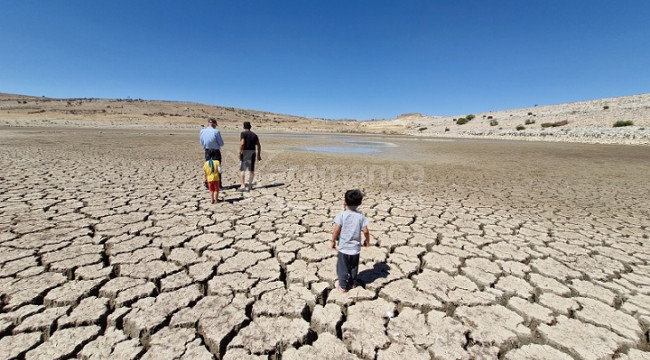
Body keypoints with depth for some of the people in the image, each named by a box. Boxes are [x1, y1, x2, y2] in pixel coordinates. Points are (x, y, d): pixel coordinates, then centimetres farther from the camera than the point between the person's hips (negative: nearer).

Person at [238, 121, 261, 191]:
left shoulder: (243, 133, -3)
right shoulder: (254, 135, 13)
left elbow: (242, 143, -16)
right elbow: (259, 145, 12)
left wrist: (240, 153, -12)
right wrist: (259, 155, 17)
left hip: (245, 152, -5)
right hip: (253, 153, 5)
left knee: (242, 169, -4)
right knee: (252, 169, 16)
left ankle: (243, 185, -11)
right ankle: (250, 184, 21)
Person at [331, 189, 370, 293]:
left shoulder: (341, 215, -16)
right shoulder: (361, 216, -10)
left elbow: (336, 230, -19)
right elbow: (365, 231, -11)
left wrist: (333, 241, -3)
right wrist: (367, 241, 8)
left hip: (343, 247, -3)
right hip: (355, 248, 3)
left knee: (342, 267, 15)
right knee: (354, 267, 23)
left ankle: (343, 286, 26)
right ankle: (352, 283, 39)